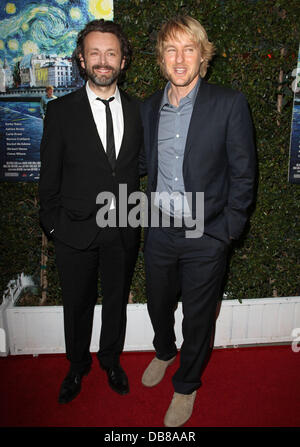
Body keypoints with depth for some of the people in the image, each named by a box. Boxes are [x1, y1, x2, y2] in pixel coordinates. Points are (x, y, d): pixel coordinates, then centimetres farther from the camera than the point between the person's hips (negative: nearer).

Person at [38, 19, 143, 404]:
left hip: (124, 230, 2)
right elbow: (50, 177, -3)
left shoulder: (138, 110, 1)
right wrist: (53, 225, -4)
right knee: (77, 305, 16)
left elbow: (140, 167, 6)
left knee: (117, 301, 19)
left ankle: (111, 361, 45)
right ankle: (77, 367, 42)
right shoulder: (61, 111, -6)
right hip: (77, 229, -1)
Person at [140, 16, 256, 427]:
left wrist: (226, 231, -10)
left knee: (197, 319, 14)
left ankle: (186, 385, 40)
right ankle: (164, 352, 55)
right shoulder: (150, 107, 3)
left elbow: (243, 174, -8)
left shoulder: (230, 104, -10)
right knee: (158, 304, 23)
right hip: (160, 232, 4)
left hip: (206, 237, -4)